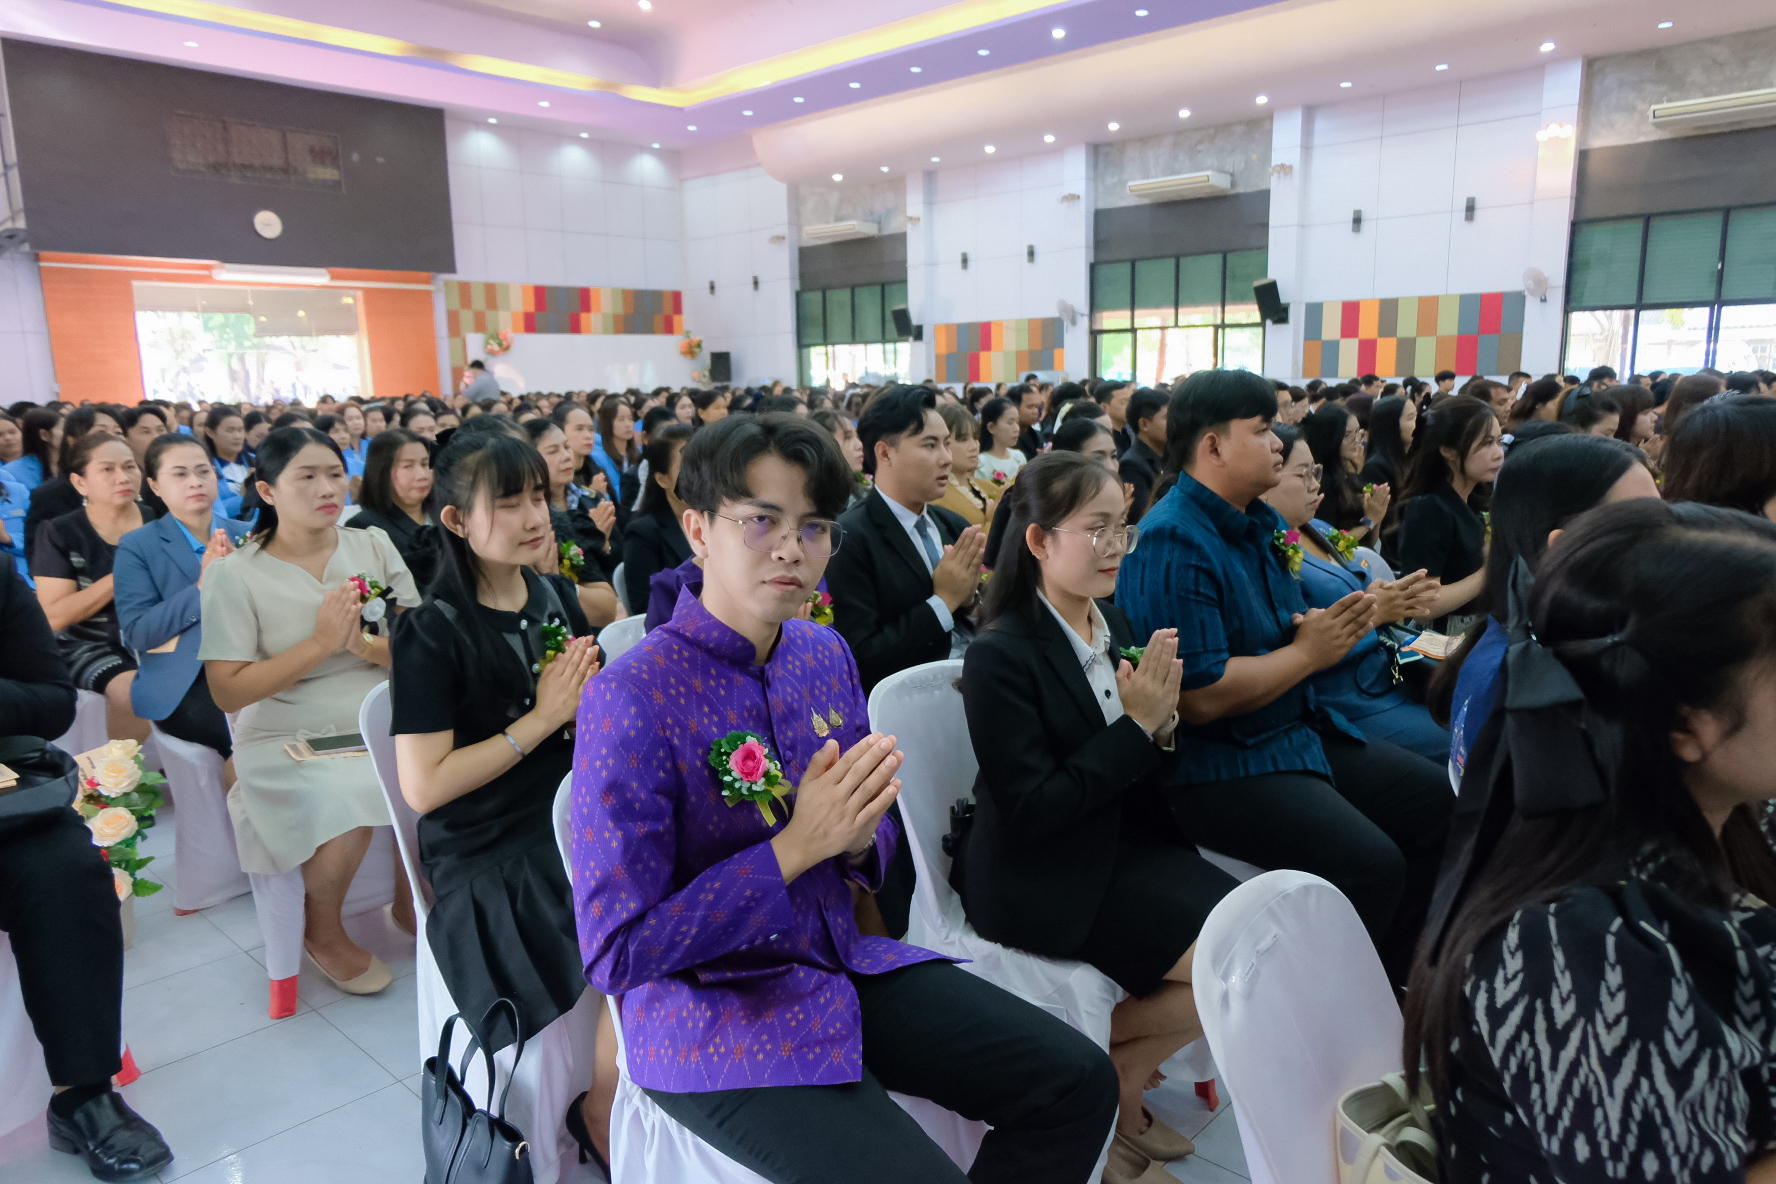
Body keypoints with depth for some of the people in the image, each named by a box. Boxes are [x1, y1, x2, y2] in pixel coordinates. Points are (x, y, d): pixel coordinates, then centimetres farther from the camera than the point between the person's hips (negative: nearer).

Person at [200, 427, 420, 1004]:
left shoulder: (374, 546, 6)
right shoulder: (234, 575, -3)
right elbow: (229, 690, -9)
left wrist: (365, 644, -20)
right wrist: (322, 642, -17)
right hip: (290, 740, -3)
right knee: (345, 809, -30)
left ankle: (412, 902, 10)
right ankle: (323, 933, 4)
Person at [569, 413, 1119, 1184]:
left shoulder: (826, 655, 1)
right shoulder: (629, 701, -19)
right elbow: (615, 952, -18)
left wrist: (860, 836, -12)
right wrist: (795, 847, -23)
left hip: (843, 966, 6)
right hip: (710, 1014, -6)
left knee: (1079, 1081, -1)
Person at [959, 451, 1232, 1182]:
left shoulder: (1115, 626, 4)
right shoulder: (1002, 655, -18)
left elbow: (1150, 777, 10)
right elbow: (1030, 808, -21)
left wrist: (1162, 723, -13)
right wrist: (1134, 724, -20)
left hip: (1128, 841, 8)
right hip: (1046, 876, -8)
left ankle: (1116, 1078, 12)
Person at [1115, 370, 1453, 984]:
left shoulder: (1258, 521, 11)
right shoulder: (1173, 544, -21)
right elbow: (1202, 697, -26)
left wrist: (1328, 629, -3)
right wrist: (1308, 653, -13)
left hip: (1297, 728, 11)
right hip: (1215, 767, -10)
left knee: (1440, 801, 11)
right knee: (1371, 863, -24)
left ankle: (1387, 981, 24)